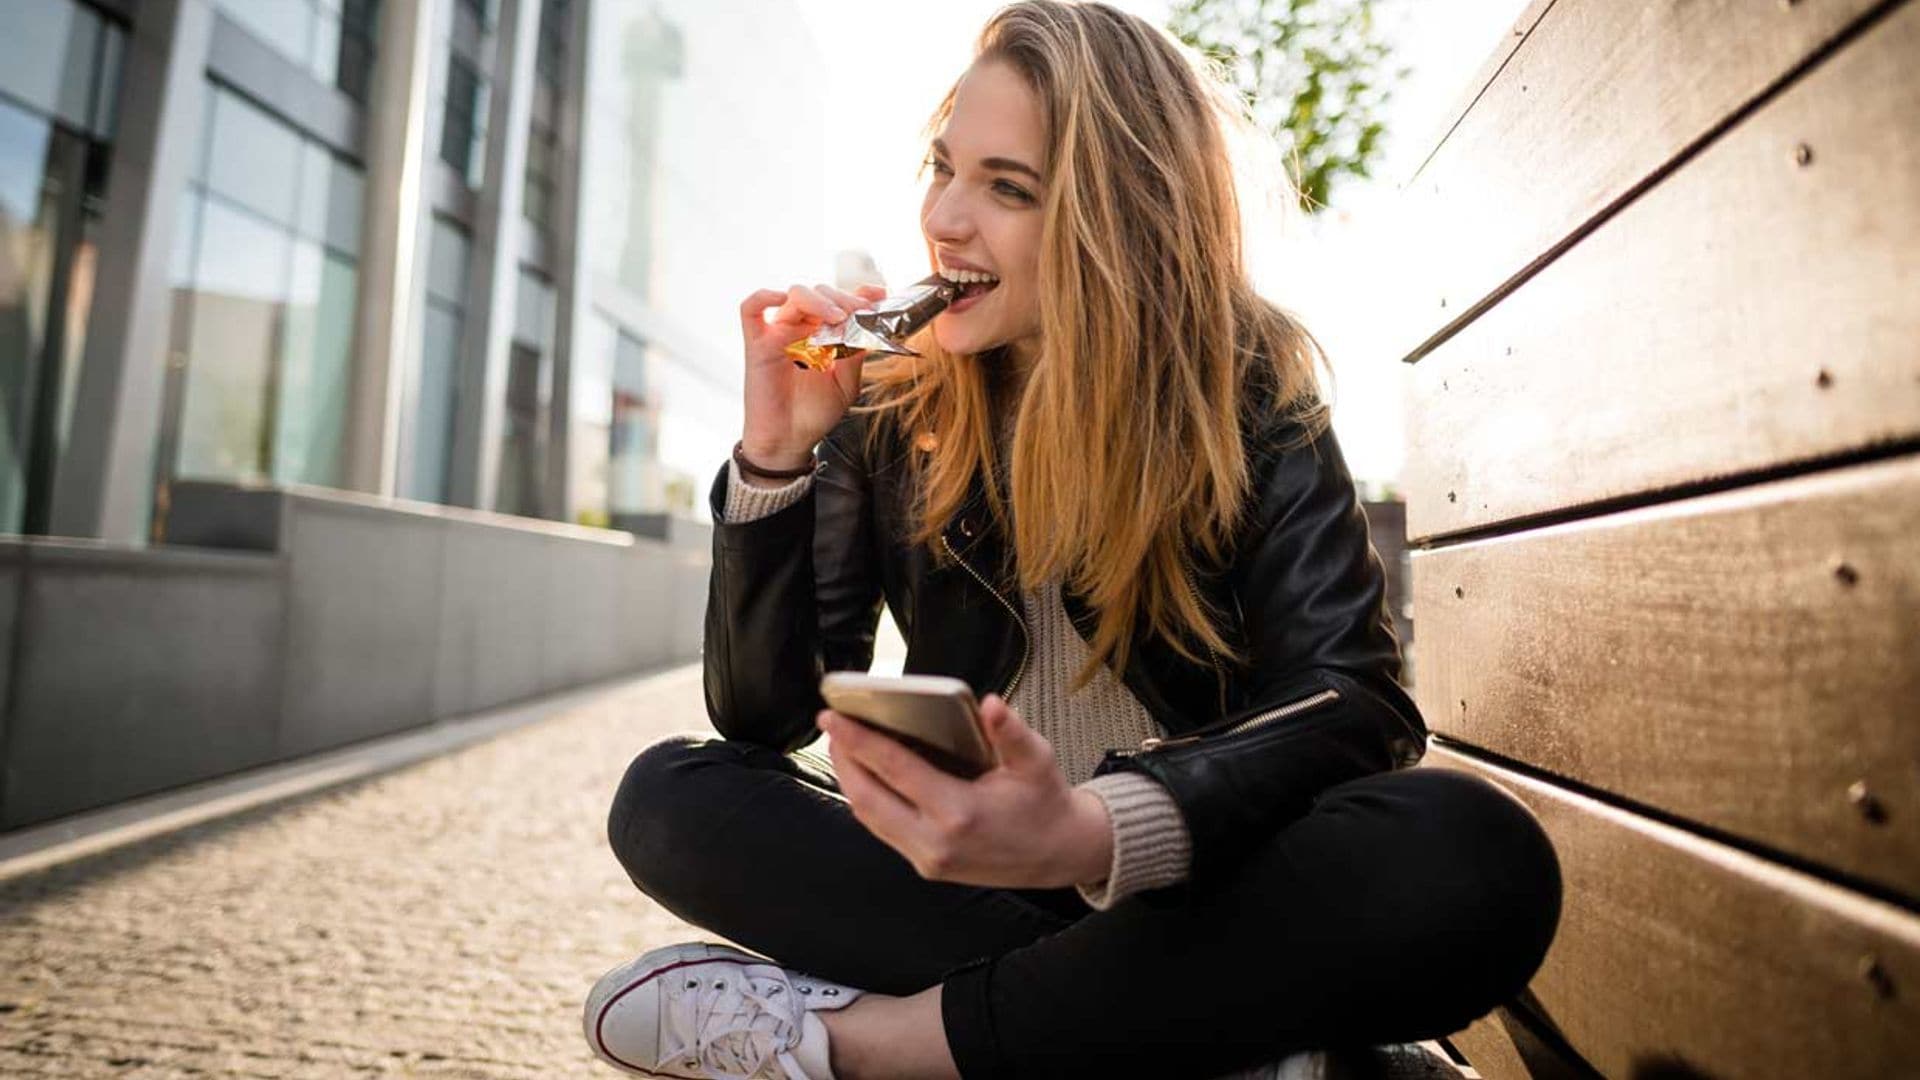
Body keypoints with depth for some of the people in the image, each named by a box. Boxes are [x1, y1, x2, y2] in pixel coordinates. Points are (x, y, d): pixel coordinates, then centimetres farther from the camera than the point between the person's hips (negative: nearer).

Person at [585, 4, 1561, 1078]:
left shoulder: (1249, 394, -8)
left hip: (1200, 890, -1)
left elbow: (1352, 698, -20)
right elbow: (761, 714, -4)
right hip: (974, 874, 2)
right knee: (670, 795, -18)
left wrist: (1096, 831, -38)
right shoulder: (890, 406, -3)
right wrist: (775, 452, -18)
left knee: (1477, 858, -30)